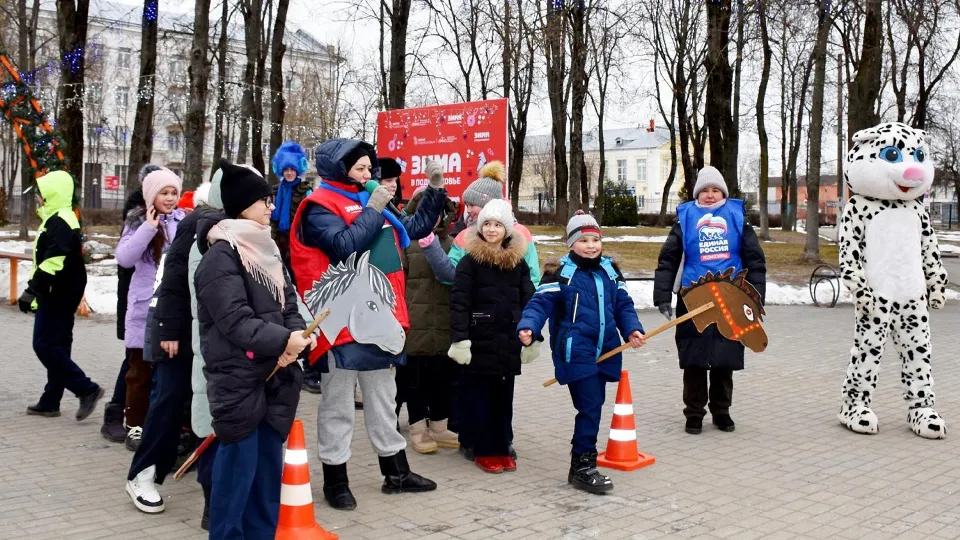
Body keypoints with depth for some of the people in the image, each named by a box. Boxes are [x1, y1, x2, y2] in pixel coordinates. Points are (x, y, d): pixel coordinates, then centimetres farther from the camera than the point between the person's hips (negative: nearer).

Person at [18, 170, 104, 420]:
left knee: (45, 345, -9)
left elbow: (52, 263, -27)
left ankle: (86, 389, -8)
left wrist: (31, 290, -25)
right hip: (59, 296, 10)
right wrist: (36, 291, 25)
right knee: (56, 347, 12)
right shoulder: (57, 220, 17)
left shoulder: (59, 223, -17)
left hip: (57, 296, -10)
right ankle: (50, 401, 19)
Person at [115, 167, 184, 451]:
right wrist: (149, 228, -17)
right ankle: (136, 425, 17)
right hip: (145, 308, -1)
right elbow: (124, 258, -13)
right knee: (141, 369, 8)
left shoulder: (184, 220, 4)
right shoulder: (138, 221, -1)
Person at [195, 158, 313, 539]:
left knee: (269, 466, 14)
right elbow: (235, 321, -18)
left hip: (274, 377, 8)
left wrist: (298, 334, -7)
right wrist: (284, 339, -22)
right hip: (238, 379, -8)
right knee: (238, 466, -2)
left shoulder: (267, 249, 15)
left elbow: (288, 303, 13)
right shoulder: (221, 256, -11)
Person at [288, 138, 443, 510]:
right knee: (338, 403, 2)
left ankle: (396, 472, 27)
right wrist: (372, 210, -14)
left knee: (383, 399, 16)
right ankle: (335, 480, 13)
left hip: (376, 317, 8)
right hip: (341, 319, -8)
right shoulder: (320, 206, -7)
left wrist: (436, 190, 15)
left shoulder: (370, 202, 16)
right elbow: (344, 244, -24)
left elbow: (416, 228, 23)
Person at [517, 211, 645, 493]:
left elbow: (623, 306, 15)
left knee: (594, 406, 12)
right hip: (575, 352, -6)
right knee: (590, 407, -10)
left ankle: (582, 462, 25)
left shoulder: (610, 271, 12)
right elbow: (540, 303, -12)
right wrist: (528, 328, -29)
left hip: (604, 352, 6)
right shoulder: (561, 272, -6)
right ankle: (582, 467, 2)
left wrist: (632, 329, -2)